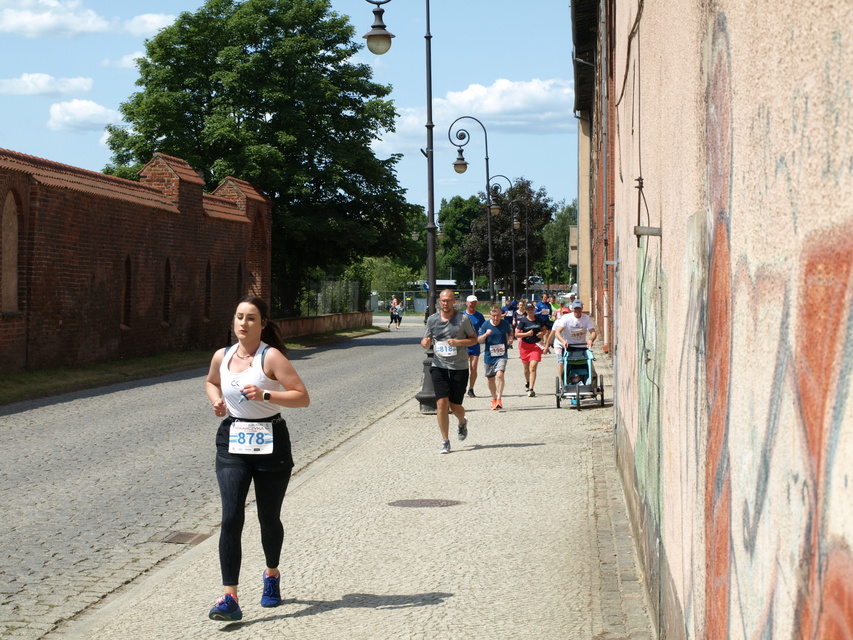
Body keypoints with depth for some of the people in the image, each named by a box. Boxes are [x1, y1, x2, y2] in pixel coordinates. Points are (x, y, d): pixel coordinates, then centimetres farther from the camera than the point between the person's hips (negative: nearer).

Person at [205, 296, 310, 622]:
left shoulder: (271, 357, -11)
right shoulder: (222, 357, 4)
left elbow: (302, 397, -14)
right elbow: (211, 382, 27)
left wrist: (265, 395, -26)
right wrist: (216, 400, 5)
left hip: (269, 443, -3)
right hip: (232, 443, 3)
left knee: (268, 518, 11)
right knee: (231, 518, -11)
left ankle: (272, 575, 40)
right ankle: (229, 598, -14)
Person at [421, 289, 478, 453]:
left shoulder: (463, 318, -3)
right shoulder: (432, 319, 4)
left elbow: (474, 339, 3)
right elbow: (425, 341, 13)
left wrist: (458, 342, -16)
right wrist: (425, 343, -12)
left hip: (459, 367, -1)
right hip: (439, 367, 1)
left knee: (455, 405, 3)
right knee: (441, 403, -11)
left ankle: (462, 422, 40)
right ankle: (445, 441, -1)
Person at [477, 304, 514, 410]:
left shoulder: (505, 323, -1)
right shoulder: (485, 325, -5)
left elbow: (510, 332, 21)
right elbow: (479, 340, -4)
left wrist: (510, 338, -1)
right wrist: (485, 335, -23)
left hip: (502, 355, -1)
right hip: (489, 355, 2)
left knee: (500, 374, -23)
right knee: (490, 378, 12)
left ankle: (499, 399, -22)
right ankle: (494, 399, 32)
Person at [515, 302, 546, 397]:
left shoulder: (538, 319, 4)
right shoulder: (522, 320, -5)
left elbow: (544, 329, 20)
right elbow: (517, 334, -9)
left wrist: (542, 333, -2)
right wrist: (527, 334, -21)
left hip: (536, 345, 0)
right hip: (525, 345, 0)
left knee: (533, 367, -14)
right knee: (526, 367, 14)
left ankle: (531, 389, -16)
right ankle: (527, 382, 46)